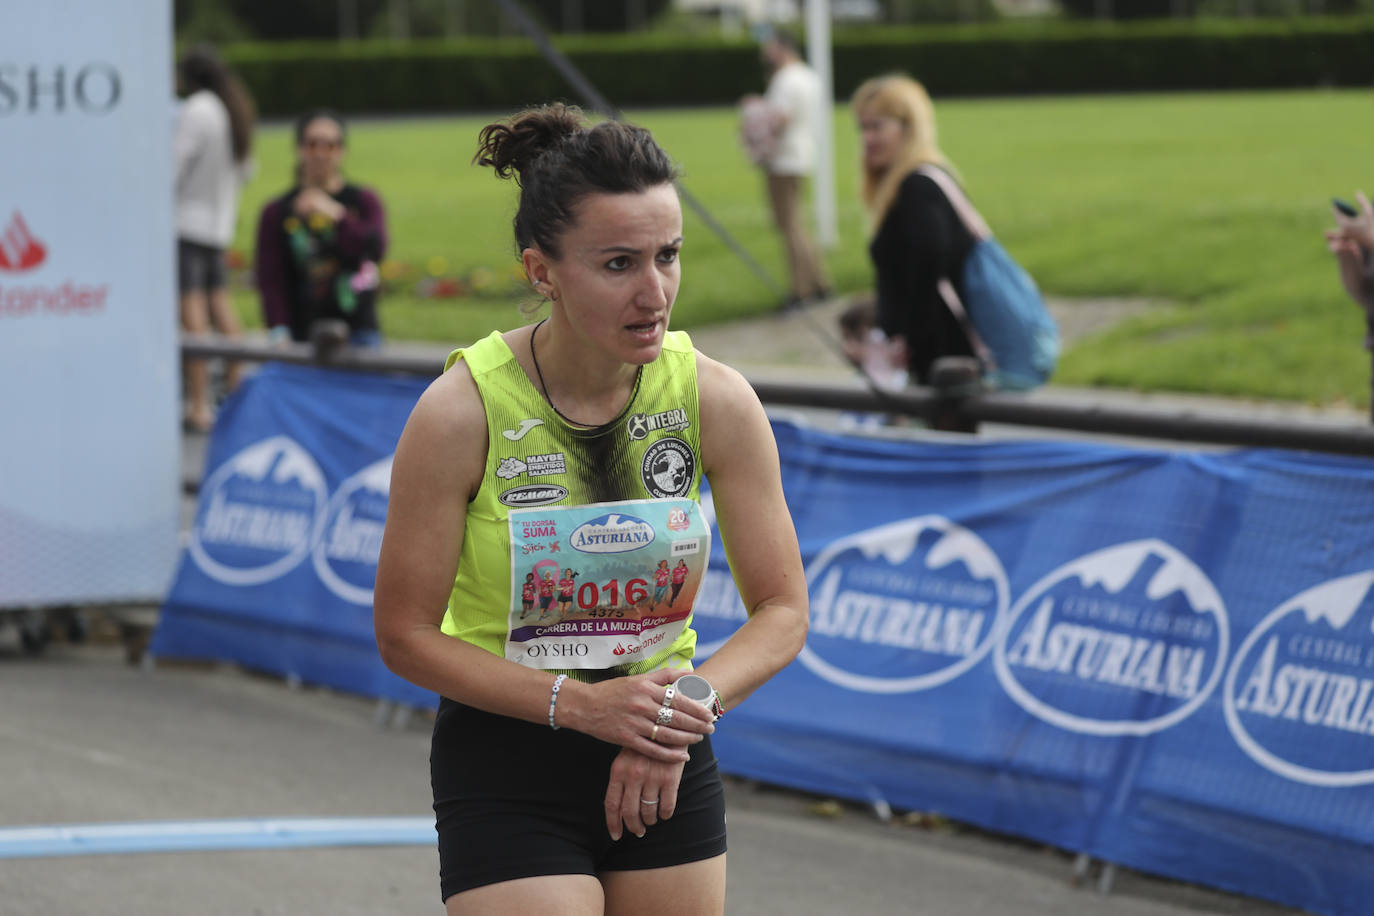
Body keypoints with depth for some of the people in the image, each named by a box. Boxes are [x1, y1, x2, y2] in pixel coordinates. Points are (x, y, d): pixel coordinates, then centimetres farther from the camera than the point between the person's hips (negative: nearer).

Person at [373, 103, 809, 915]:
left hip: (666, 765, 4)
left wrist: (695, 699, -21)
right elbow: (406, 633, -12)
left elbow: (783, 611, -2)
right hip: (505, 764, -3)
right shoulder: (462, 412, -17)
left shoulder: (716, 399, -9)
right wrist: (579, 703, -22)